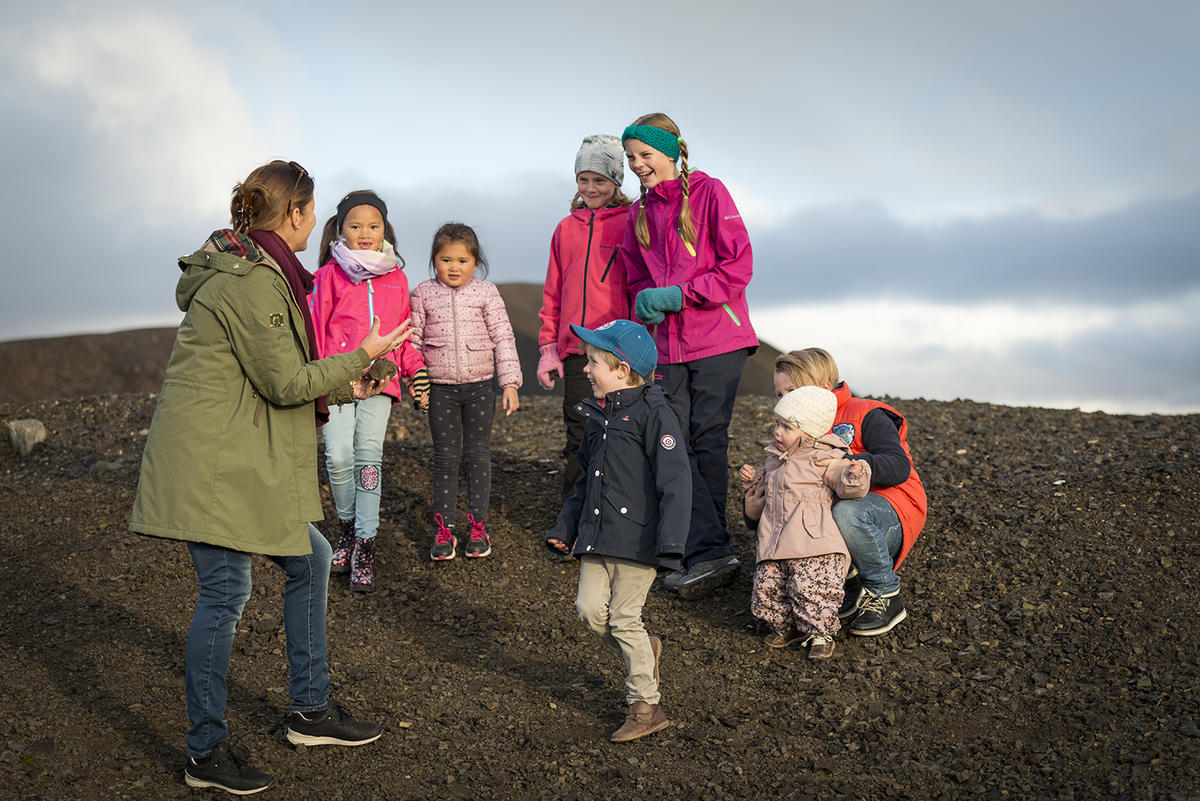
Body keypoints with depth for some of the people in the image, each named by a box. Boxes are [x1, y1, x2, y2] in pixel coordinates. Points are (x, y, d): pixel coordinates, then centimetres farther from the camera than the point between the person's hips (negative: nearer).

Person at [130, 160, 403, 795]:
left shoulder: (250, 268, 15)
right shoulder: (253, 281, -18)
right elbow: (286, 383, -17)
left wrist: (341, 383, 19)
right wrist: (361, 356, -6)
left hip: (244, 457, 11)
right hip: (210, 460, -11)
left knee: (309, 560, 14)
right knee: (225, 593, -5)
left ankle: (310, 711, 25)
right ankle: (206, 753, 9)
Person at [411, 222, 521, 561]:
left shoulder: (486, 292, 0)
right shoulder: (424, 294, 2)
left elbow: (503, 338, -1)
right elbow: (413, 339, 6)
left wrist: (510, 383, -5)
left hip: (480, 385, 0)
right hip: (440, 388, 0)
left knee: (478, 454, 6)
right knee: (445, 456, 5)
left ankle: (478, 525, 16)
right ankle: (444, 529, 12)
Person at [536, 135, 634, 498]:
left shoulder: (631, 223, 3)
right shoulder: (567, 228, 16)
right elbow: (554, 293, 18)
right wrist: (549, 348, 11)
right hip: (576, 351, 4)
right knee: (579, 440, 4)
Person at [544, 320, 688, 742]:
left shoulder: (653, 413, -11)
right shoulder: (597, 414, 14)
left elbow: (675, 479, -17)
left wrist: (670, 541, -23)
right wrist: (565, 526, 24)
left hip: (637, 538, -7)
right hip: (596, 537, 7)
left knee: (624, 618, -4)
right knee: (591, 609, 0)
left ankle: (646, 707, 10)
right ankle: (644, 649, 26)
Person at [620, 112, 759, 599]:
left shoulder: (709, 193, -2)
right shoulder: (640, 213, 16)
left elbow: (738, 266, -8)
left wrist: (679, 294, -13)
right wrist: (647, 301, -3)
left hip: (718, 339, -5)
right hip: (668, 344, 5)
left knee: (708, 440, -3)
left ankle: (703, 548, 10)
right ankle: (711, 554, -7)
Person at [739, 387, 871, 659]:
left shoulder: (824, 460, 1)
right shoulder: (774, 461, 22)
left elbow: (848, 487, -7)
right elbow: (757, 508, 33)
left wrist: (854, 476, -28)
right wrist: (752, 481, 16)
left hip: (815, 546, -6)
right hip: (775, 548, 6)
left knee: (809, 590, -18)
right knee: (766, 586, -3)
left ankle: (821, 634, 3)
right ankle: (785, 627, 20)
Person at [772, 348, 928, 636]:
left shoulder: (867, 415, -8)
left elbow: (899, 467, -23)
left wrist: (847, 463, -39)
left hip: (893, 508, -7)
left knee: (846, 512, -40)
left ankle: (887, 597, -18)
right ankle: (852, 588, -5)